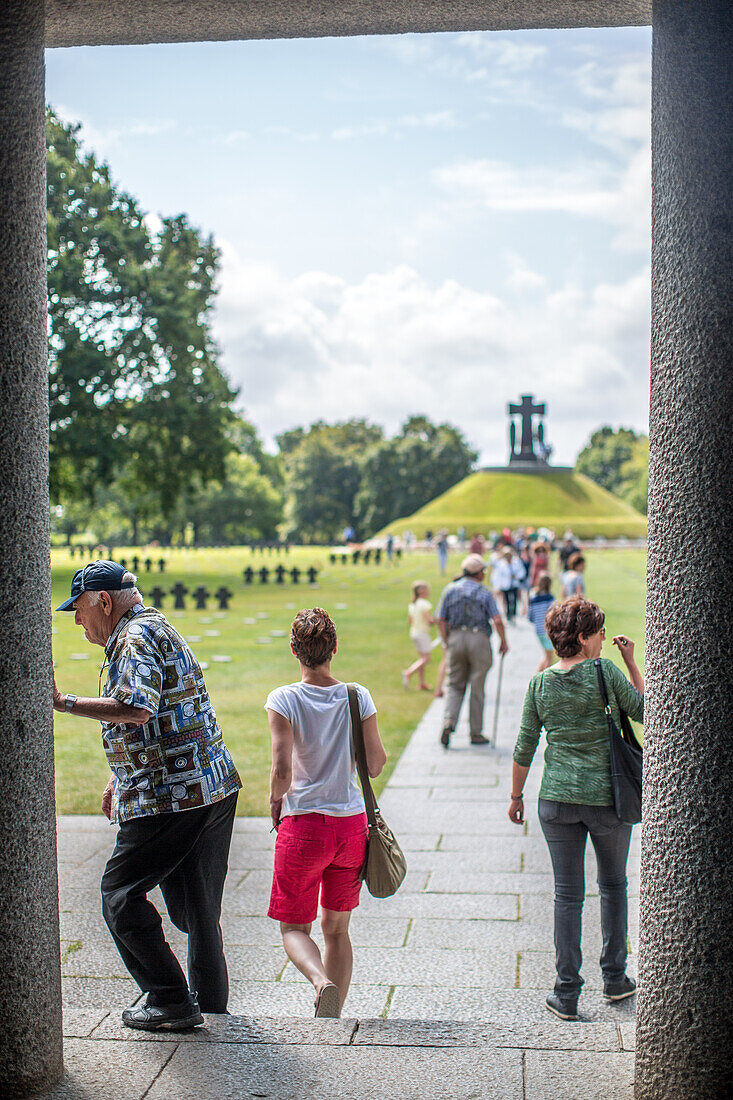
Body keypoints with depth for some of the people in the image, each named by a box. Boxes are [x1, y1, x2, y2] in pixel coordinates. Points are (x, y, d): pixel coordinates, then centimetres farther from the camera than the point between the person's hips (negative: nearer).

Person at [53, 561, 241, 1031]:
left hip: (170, 796, -10)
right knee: (194, 901, 18)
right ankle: (210, 998, 28)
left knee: (121, 894, 0)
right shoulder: (158, 627, 20)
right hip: (214, 786, 10)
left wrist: (64, 703, -26)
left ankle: (171, 1001, 2)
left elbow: (137, 709, -31)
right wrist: (122, 778, 28)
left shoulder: (136, 638, -13)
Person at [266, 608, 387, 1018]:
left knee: (294, 928, 10)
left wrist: (275, 801, 3)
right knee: (337, 927, 18)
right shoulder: (358, 697, -3)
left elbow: (282, 771, -16)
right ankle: (334, 1017, 20)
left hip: (304, 825, -3)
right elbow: (376, 765, 0)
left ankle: (323, 982, -18)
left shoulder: (284, 700, -11)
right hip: (352, 823, 3)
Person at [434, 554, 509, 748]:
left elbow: (440, 619, 1)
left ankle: (448, 722, -10)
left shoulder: (449, 590, 5)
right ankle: (476, 733, 12)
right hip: (478, 639, -2)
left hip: (455, 638, 3)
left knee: (455, 685, 12)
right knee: (477, 688, 6)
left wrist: (447, 642, 7)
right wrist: (503, 642, 2)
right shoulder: (484, 593, -3)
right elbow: (497, 620, -10)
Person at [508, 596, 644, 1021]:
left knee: (568, 894, 9)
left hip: (557, 799, 2)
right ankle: (615, 978, 29)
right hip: (608, 798, -2)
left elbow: (525, 747, 3)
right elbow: (646, 711, 1)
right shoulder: (605, 672, -11)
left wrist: (516, 796, 13)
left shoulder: (540, 683, -1)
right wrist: (632, 664, 5)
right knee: (613, 885, 19)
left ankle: (567, 993, 13)